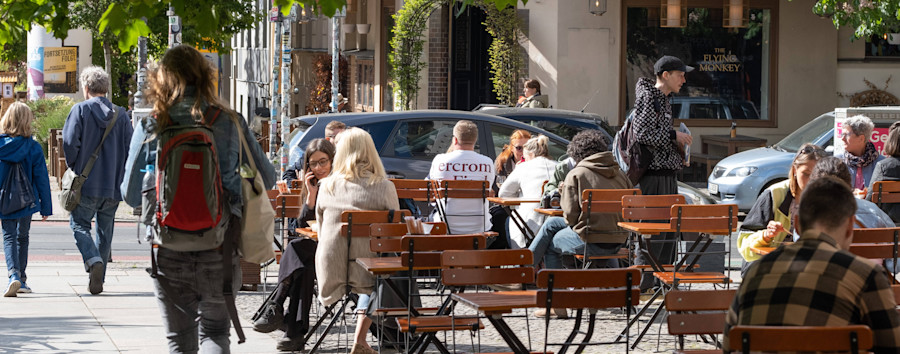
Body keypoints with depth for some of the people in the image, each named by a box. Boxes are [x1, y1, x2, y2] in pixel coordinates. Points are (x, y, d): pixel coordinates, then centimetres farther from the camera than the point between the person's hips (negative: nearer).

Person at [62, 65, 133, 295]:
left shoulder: (80, 110, -5)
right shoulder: (120, 114, 6)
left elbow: (70, 142, -14)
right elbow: (131, 146, 1)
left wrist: (73, 167, 2)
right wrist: (119, 173, 13)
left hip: (86, 183, -4)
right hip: (113, 185, 4)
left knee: (79, 225, 5)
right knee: (105, 230, 13)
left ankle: (94, 261, -21)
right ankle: (97, 280, 15)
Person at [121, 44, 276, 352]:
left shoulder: (150, 128, -5)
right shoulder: (230, 124, -3)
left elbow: (131, 195, 0)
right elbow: (266, 179, 5)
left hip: (169, 255, 0)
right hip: (218, 253, 0)